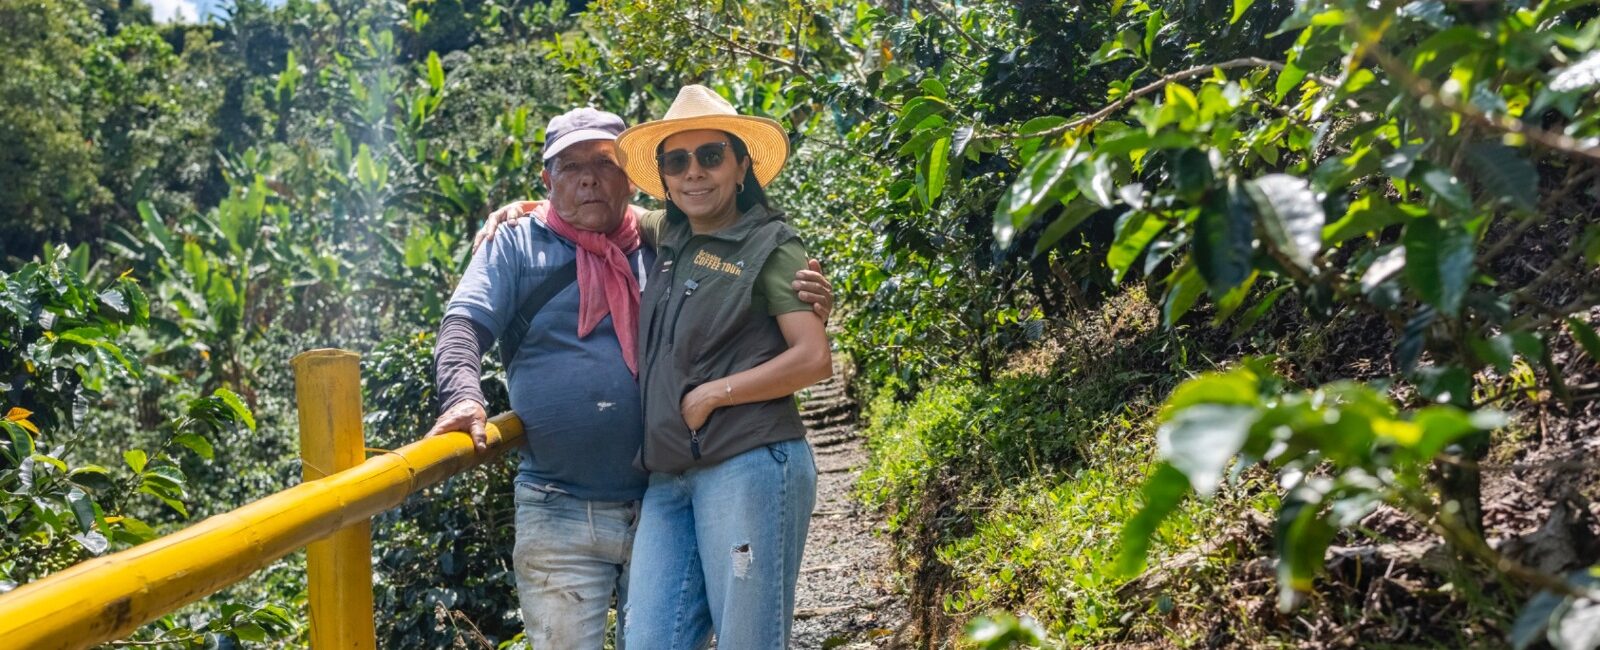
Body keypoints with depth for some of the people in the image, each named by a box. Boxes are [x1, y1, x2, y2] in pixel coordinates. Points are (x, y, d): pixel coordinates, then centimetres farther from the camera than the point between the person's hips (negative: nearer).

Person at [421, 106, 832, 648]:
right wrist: (463, 396, -25)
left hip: (665, 504, 2)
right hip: (558, 515, -1)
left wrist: (802, 308, -11)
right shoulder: (515, 248, 6)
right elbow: (465, 325, -4)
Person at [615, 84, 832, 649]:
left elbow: (814, 359, -10)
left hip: (749, 467, -6)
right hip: (669, 477, 6)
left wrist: (708, 396, -8)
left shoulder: (769, 244, -1)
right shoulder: (669, 239, 16)